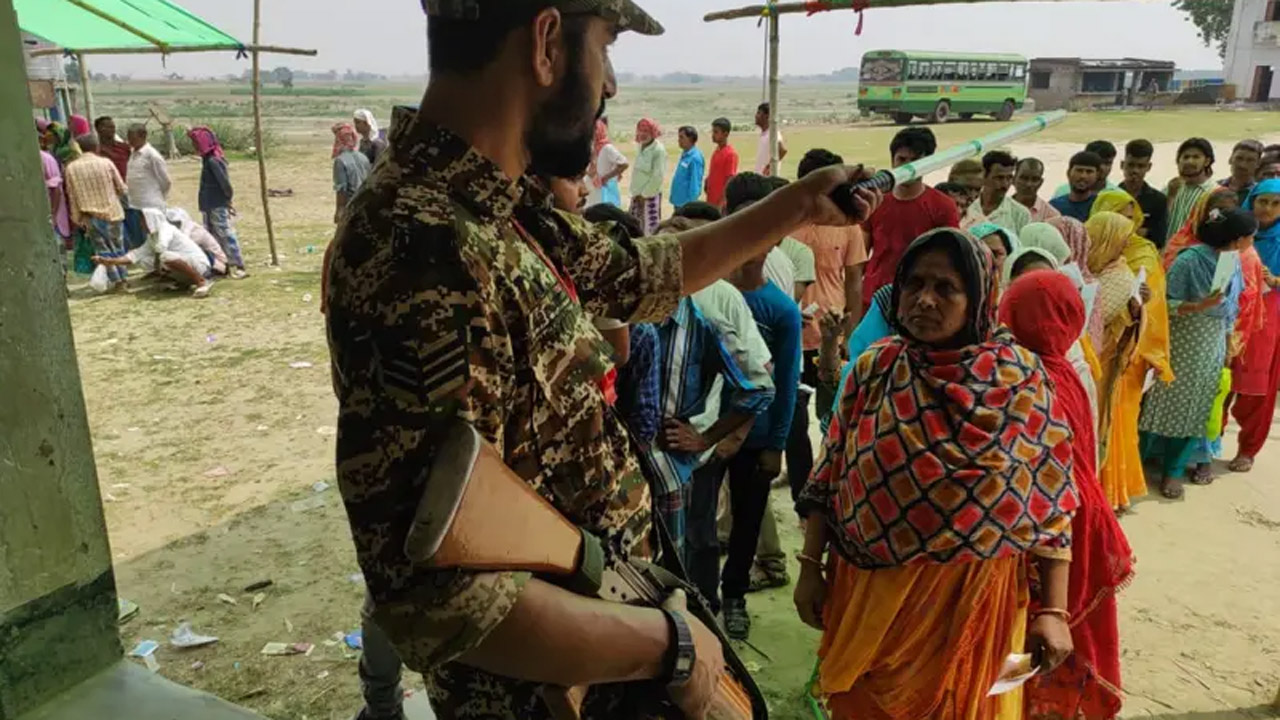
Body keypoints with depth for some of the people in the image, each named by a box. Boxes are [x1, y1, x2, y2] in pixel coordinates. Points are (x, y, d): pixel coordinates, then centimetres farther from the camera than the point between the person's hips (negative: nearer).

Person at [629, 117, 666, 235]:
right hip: (638, 194, 8)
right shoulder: (641, 148, 10)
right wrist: (635, 192, 10)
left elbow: (658, 176, -17)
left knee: (651, 226, -5)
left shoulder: (659, 150, -14)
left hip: (651, 195, -8)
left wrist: (645, 194, -13)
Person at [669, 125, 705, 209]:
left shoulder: (695, 158, -20)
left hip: (686, 203, -10)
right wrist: (675, 199, 17)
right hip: (678, 201, 10)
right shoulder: (684, 154, 9)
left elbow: (695, 183, -21)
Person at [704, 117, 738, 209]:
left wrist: (721, 202, -21)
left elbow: (730, 181, -18)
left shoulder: (731, 154, -15)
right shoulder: (717, 151, 10)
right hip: (712, 201, 8)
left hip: (722, 203, -8)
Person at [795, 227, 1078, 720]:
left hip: (968, 596, -2)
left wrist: (1052, 610, -7)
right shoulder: (874, 368, -3)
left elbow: (1052, 500, -6)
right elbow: (832, 475, 3)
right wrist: (810, 565, 2)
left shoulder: (1019, 378, -9)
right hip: (868, 588, 3)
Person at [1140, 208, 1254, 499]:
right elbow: (1165, 303, -17)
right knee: (1164, 403, 0)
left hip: (1214, 344, 6)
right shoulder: (1190, 260, -19)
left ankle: (1174, 470, 19)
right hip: (1182, 341, -6)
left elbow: (1230, 307, 10)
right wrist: (1199, 306, -30)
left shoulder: (1233, 262, 1)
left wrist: (1229, 342, 11)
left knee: (1196, 407, 9)